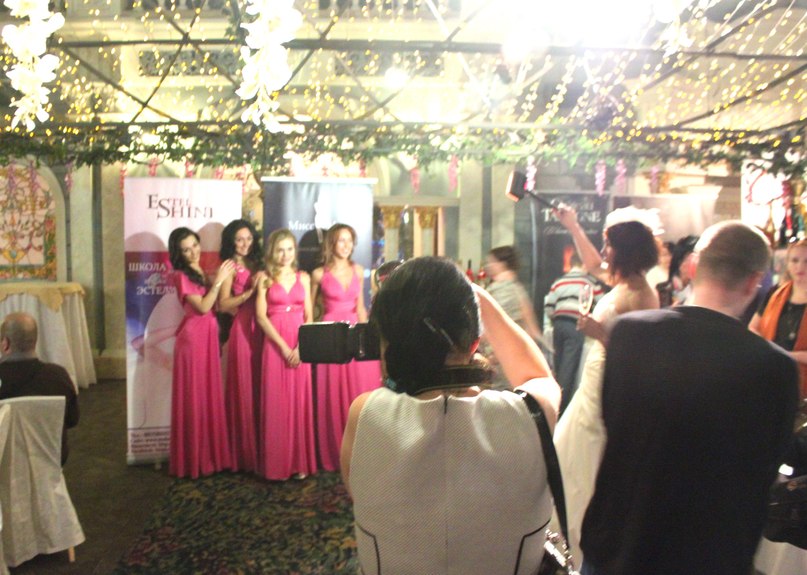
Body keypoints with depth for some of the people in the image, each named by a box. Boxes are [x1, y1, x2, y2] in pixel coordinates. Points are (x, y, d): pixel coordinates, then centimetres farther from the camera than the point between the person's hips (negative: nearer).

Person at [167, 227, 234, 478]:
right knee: (194, 397, -1)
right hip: (193, 338, -8)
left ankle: (209, 455, 20)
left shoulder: (201, 272, 15)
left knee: (209, 395, 11)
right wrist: (219, 280, -13)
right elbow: (203, 307, -17)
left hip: (209, 336, 8)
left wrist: (217, 279, 5)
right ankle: (194, 459, 8)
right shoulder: (182, 275, -9)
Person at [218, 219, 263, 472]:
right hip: (243, 328, -5)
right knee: (244, 387, 0)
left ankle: (261, 449, 15)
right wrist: (249, 291, -14)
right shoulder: (230, 267, 1)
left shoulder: (257, 263, 17)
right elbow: (223, 304, -8)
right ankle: (245, 452, 11)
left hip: (261, 328, 5)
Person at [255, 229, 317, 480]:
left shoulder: (304, 278, 10)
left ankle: (300, 462, 11)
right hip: (275, 344, -2)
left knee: (300, 401, 3)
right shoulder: (265, 279, 4)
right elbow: (261, 316, -4)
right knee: (276, 402, -1)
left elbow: (309, 316, 5)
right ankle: (277, 463, 7)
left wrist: (300, 346, -9)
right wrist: (283, 346, -13)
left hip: (301, 345, 2)